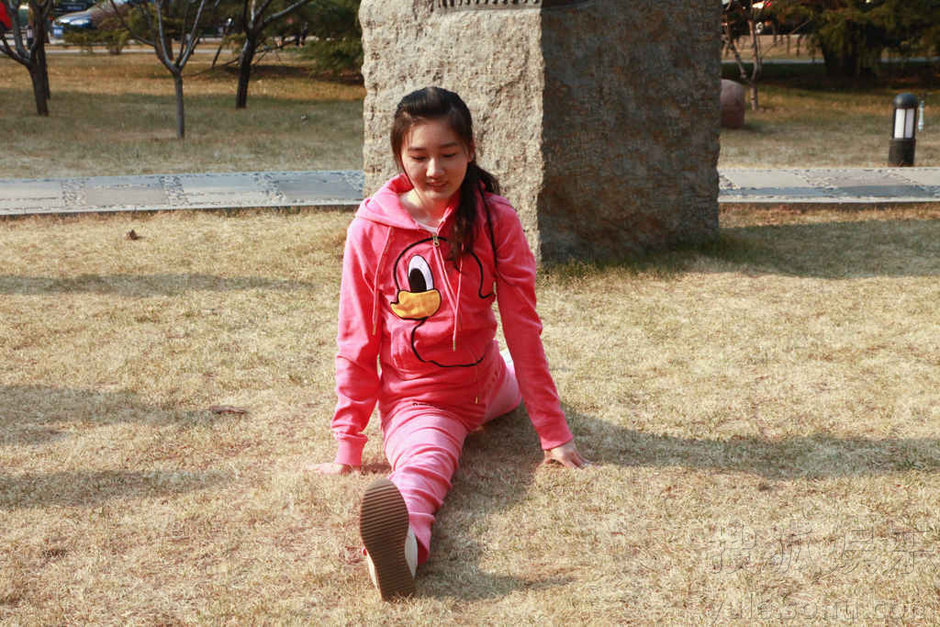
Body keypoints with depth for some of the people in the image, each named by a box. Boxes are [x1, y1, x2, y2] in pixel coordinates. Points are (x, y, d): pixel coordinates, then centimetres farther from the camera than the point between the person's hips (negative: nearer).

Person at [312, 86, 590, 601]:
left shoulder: (494, 219, -10)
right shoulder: (372, 229, -12)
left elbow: (522, 324, -8)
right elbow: (357, 338, -7)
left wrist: (552, 430, -8)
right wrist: (348, 443, -8)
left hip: (486, 383, 4)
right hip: (415, 399, -4)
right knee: (424, 465, -37)